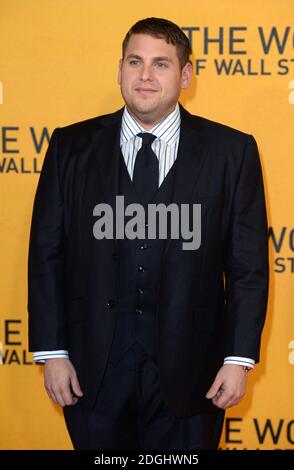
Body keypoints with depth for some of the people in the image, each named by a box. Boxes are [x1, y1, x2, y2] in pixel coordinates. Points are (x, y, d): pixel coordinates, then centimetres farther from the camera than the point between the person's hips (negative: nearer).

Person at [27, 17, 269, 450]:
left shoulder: (231, 151, 0)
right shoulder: (72, 146, 3)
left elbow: (248, 263, 0)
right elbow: (47, 254, 3)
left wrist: (240, 358, -5)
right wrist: (52, 351, -2)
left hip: (187, 368, -1)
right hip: (94, 368, 1)